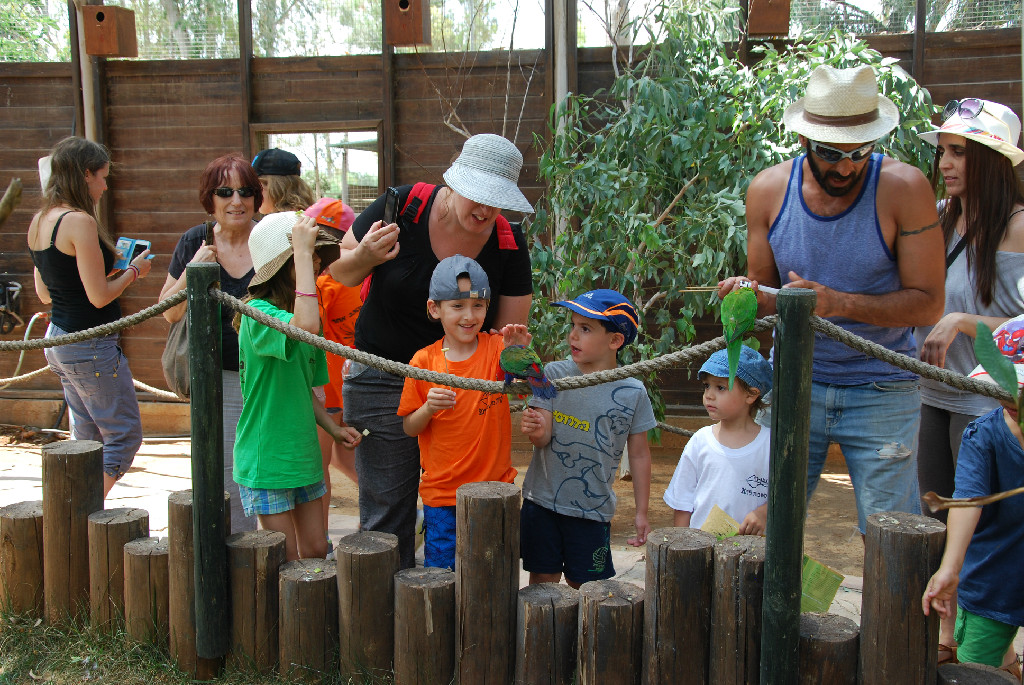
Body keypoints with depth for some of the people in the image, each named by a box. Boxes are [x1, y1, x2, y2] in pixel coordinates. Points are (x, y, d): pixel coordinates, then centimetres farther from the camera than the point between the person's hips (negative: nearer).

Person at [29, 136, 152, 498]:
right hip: (91, 346, -9)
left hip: (58, 340, 9)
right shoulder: (80, 221, -19)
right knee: (124, 436, 2)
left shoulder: (40, 221, 8)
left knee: (87, 439, 16)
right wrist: (133, 271, -2)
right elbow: (100, 296, -20)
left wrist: (111, 267, 16)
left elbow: (44, 293, 15)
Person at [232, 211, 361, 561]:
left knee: (315, 551, 12)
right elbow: (307, 325, -41)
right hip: (265, 458, -8)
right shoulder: (258, 314, -18)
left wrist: (333, 428, 7)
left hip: (302, 452, 8)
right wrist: (302, 252, -34)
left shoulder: (295, 315, 10)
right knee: (285, 561, 1)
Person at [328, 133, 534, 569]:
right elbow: (340, 272, 0)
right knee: (387, 511, 4)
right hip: (384, 380, -1)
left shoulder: (509, 244, -8)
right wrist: (363, 259, -23)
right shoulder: (402, 207, -14)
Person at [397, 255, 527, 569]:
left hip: (495, 486, 0)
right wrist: (428, 408, -18)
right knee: (440, 573, 6)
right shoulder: (424, 361, -3)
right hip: (441, 493, 0)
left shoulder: (497, 348, -3)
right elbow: (409, 428, 2)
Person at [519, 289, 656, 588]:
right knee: (542, 580, 9)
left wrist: (642, 513, 6)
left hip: (592, 508, 0)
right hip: (542, 500, 1)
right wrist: (535, 431, -32)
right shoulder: (554, 373, -5)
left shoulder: (632, 392, -6)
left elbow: (639, 454, 3)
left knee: (583, 586, 9)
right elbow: (543, 438, -8)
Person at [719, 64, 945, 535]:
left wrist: (838, 303, -25)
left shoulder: (904, 188, -13)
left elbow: (928, 303, -12)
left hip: (880, 391, -2)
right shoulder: (768, 189, -4)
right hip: (795, 382, 2)